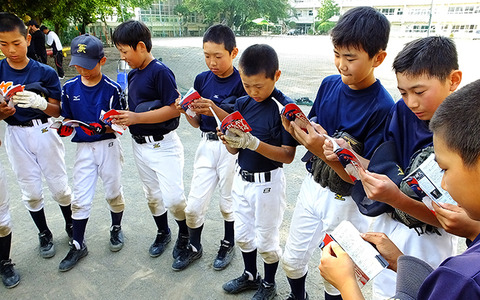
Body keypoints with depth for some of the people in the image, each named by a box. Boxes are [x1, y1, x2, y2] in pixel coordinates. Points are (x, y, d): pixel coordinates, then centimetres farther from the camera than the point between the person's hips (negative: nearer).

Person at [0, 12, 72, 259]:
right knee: (31, 192, 10)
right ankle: (44, 234, 30)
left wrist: (40, 103, -25)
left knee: (60, 187, 5)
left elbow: (57, 111, -5)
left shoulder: (45, 72, -6)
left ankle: (71, 226, 29)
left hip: (44, 132, -1)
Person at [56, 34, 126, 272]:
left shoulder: (112, 88, -9)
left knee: (113, 192, 11)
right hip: (83, 148, 3)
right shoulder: (69, 88, 1)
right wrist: (63, 126, -15)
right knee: (80, 199, 6)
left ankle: (116, 229, 37)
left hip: (108, 146, -2)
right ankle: (78, 245, 22)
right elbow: (67, 118, 7)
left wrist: (103, 128, -24)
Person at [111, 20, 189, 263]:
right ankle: (163, 232, 39)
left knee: (173, 198, -9)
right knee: (152, 196, 19)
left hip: (163, 145, -8)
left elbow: (173, 109, -22)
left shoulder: (160, 72, -16)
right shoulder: (133, 74, 10)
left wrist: (136, 118, -24)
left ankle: (185, 234, 19)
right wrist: (122, 116, -2)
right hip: (139, 145, 8)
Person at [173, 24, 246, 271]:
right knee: (193, 206, 6)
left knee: (228, 203, 11)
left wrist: (214, 110, -27)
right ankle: (194, 247, 32)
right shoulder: (202, 80, 5)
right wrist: (186, 111, -13)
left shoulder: (242, 82, -9)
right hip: (207, 146, 4)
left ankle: (228, 245, 37)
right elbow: (197, 123, 8)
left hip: (233, 148, -4)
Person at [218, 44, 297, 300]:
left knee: (266, 240, 12)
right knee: (242, 235, 21)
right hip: (242, 178, 6)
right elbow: (234, 150, 3)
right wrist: (229, 140, -20)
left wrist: (253, 143, -30)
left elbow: (288, 155, -20)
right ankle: (250, 276, 46)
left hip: (267, 182, -6)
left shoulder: (284, 108, -18)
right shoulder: (243, 103, 0)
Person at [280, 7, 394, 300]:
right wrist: (294, 128, -16)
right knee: (292, 260, 20)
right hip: (313, 186, 5)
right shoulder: (329, 84, -4)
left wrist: (326, 152, -34)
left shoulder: (383, 107, -21)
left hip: (347, 201, -5)